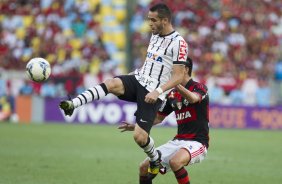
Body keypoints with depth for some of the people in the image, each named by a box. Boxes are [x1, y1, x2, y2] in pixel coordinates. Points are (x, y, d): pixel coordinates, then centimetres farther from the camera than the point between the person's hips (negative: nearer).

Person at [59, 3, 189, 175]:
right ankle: (72, 105, -41)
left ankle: (155, 159, 21)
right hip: (139, 79, 7)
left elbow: (178, 76, -17)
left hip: (152, 93, -7)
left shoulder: (178, 43, -13)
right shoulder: (155, 35, 13)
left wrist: (157, 91, -26)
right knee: (111, 84, -26)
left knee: (139, 136, -11)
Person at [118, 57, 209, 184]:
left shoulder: (199, 88, -9)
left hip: (197, 142, -7)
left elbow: (193, 98, -33)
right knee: (144, 167, -2)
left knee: (175, 162, -36)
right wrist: (135, 126, 7)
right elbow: (159, 117, 20)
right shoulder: (172, 94, 12)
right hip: (178, 140, 7)